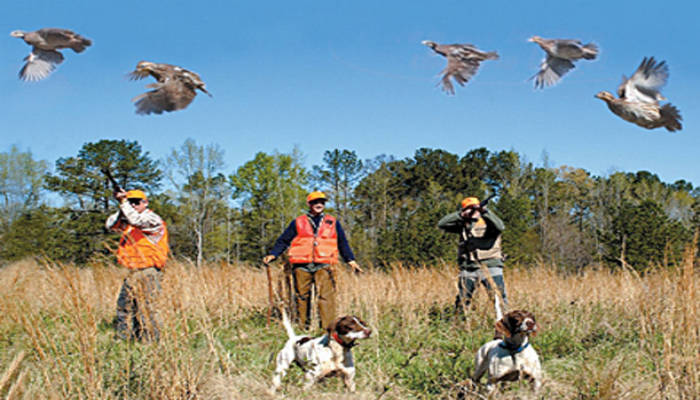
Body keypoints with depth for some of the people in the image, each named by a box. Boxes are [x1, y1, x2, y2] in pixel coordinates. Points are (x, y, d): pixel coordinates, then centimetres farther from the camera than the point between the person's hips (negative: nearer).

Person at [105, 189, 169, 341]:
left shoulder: (153, 219, -8)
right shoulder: (127, 221, 19)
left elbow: (136, 220, -26)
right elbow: (110, 225, 10)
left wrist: (123, 202, -18)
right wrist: (121, 210, -2)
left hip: (148, 272, -9)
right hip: (133, 272, 9)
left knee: (146, 308, -10)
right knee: (124, 305, 12)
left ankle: (151, 339, -5)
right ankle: (123, 338, 21)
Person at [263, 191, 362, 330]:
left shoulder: (333, 223, 19)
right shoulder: (298, 223, 15)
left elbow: (343, 243, 23)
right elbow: (283, 241, 13)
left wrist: (351, 260, 15)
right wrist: (273, 254, 0)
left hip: (323, 266, 0)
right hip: (302, 266, 1)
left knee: (326, 296, -14)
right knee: (302, 296, 2)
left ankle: (328, 327, -16)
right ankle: (303, 327, 11)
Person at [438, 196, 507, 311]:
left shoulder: (487, 222, 4)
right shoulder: (463, 224, 13)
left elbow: (500, 227, -17)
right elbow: (441, 224, 5)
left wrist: (485, 211, -24)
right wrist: (461, 215, -3)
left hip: (490, 267, -3)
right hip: (468, 270, 3)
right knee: (461, 302, 7)